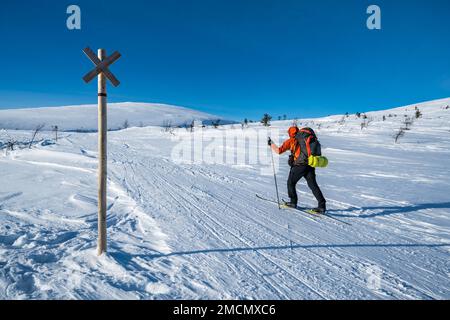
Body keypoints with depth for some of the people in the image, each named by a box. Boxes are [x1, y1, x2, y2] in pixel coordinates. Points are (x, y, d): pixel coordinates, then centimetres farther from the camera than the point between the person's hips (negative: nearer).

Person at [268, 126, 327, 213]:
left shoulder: (291, 141, 6)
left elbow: (278, 151, 3)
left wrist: (271, 144, 17)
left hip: (299, 165, -5)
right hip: (310, 165, 5)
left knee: (291, 183, 14)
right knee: (313, 185, 7)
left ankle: (293, 202, 19)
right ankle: (322, 205, 0)